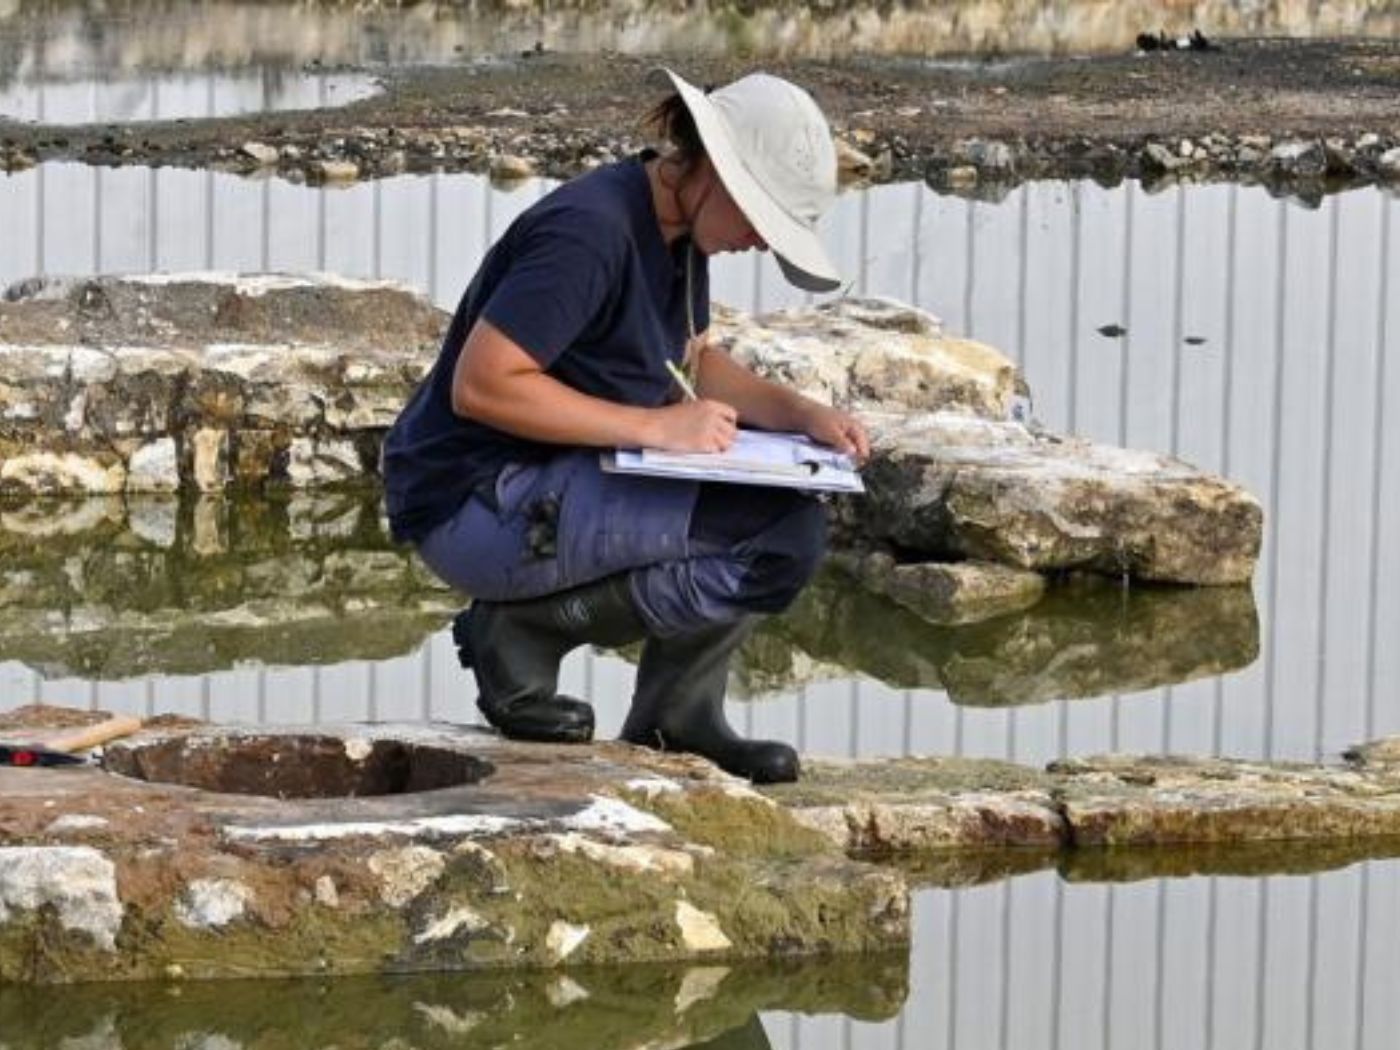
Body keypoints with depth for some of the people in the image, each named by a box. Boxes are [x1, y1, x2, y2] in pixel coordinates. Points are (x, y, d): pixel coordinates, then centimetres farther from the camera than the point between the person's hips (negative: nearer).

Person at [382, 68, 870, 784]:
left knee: (796, 528, 4)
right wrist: (654, 426, -25)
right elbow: (480, 384, -27)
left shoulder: (678, 232, 8)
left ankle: (673, 717, 9)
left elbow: (692, 362, 22)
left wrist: (800, 414, 3)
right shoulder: (590, 231, -22)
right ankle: (520, 629, -10)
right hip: (474, 504, -10)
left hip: (561, 489, 10)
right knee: (771, 535, -21)